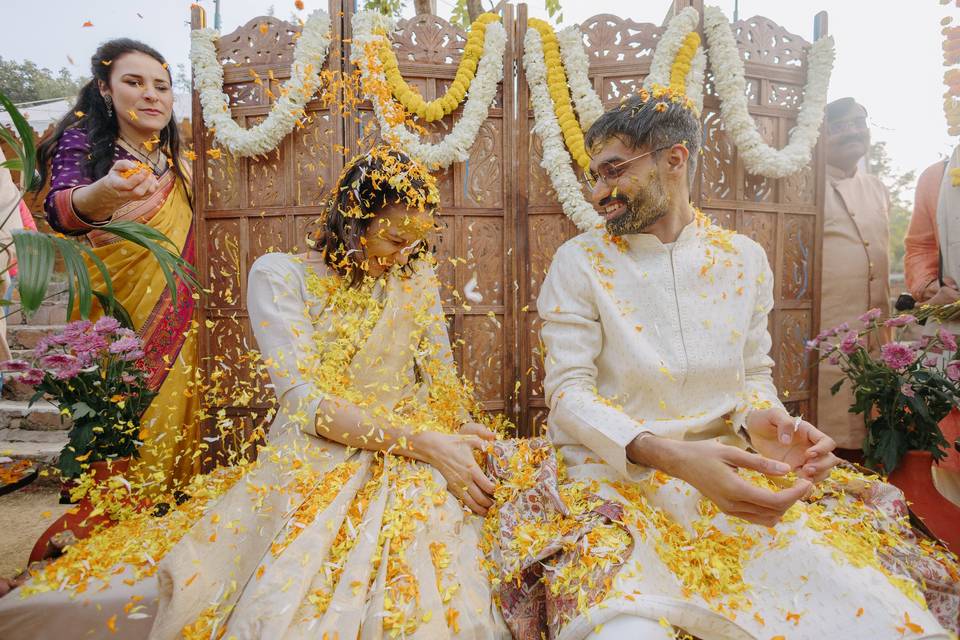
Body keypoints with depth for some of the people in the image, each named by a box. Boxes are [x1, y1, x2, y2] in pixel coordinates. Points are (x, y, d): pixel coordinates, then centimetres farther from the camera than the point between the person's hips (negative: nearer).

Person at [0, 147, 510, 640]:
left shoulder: (415, 275, 9)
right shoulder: (279, 276, -2)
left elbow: (441, 382, 8)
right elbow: (304, 402, -14)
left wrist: (461, 432, -13)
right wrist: (424, 441, -21)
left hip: (400, 472, 2)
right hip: (305, 469, -1)